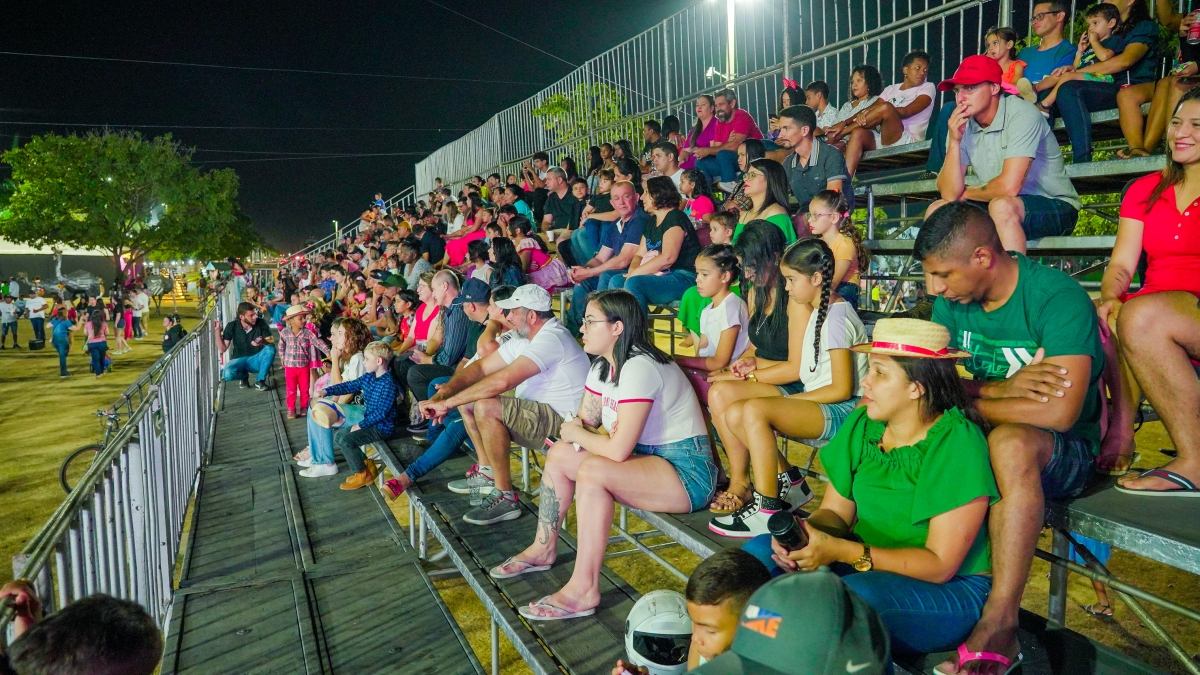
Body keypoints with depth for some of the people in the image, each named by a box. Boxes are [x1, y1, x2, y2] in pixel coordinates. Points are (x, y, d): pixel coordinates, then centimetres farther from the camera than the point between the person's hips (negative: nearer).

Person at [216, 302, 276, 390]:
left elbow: (272, 341, -16)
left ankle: (260, 380, -13)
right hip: (239, 360, 0)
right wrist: (218, 330, -18)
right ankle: (244, 375, 6)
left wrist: (263, 341, -39)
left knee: (270, 349, -31)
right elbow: (222, 348, -8)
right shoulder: (232, 326, -7)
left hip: (256, 360, 0)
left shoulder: (261, 323, -11)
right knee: (227, 374, -33)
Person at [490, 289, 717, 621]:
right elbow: (583, 423, 9)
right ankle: (544, 548, 17)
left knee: (593, 470, -30)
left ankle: (584, 590, -20)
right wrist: (585, 433, -15)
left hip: (688, 472, -10)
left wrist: (577, 433, -10)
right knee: (560, 453, 4)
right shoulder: (603, 366, 7)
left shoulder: (639, 367, -24)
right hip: (648, 455, 10)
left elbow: (618, 450, -28)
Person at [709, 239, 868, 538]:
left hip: (844, 410, -9)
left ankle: (768, 512, -23)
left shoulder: (836, 317, -13)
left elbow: (842, 389, -17)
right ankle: (786, 484, 1)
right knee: (735, 414, -9)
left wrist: (789, 400, -13)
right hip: (818, 405, 9)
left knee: (755, 410, -31)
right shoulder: (819, 311, 16)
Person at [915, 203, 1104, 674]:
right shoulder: (952, 301, 0)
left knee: (1009, 441, -39)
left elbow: (1058, 412, -29)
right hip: (975, 439, 6)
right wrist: (1002, 389, -22)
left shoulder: (1058, 298, -19)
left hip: (1062, 454, -6)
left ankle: (999, 626, -32)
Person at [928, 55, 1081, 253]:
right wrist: (954, 142, -18)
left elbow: (1009, 187, -27)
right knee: (937, 210, -8)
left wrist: (968, 193, -8)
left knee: (1002, 205, -34)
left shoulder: (1022, 114, -17)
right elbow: (950, 194, -10)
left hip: (1056, 207, -6)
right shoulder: (961, 125, -1)